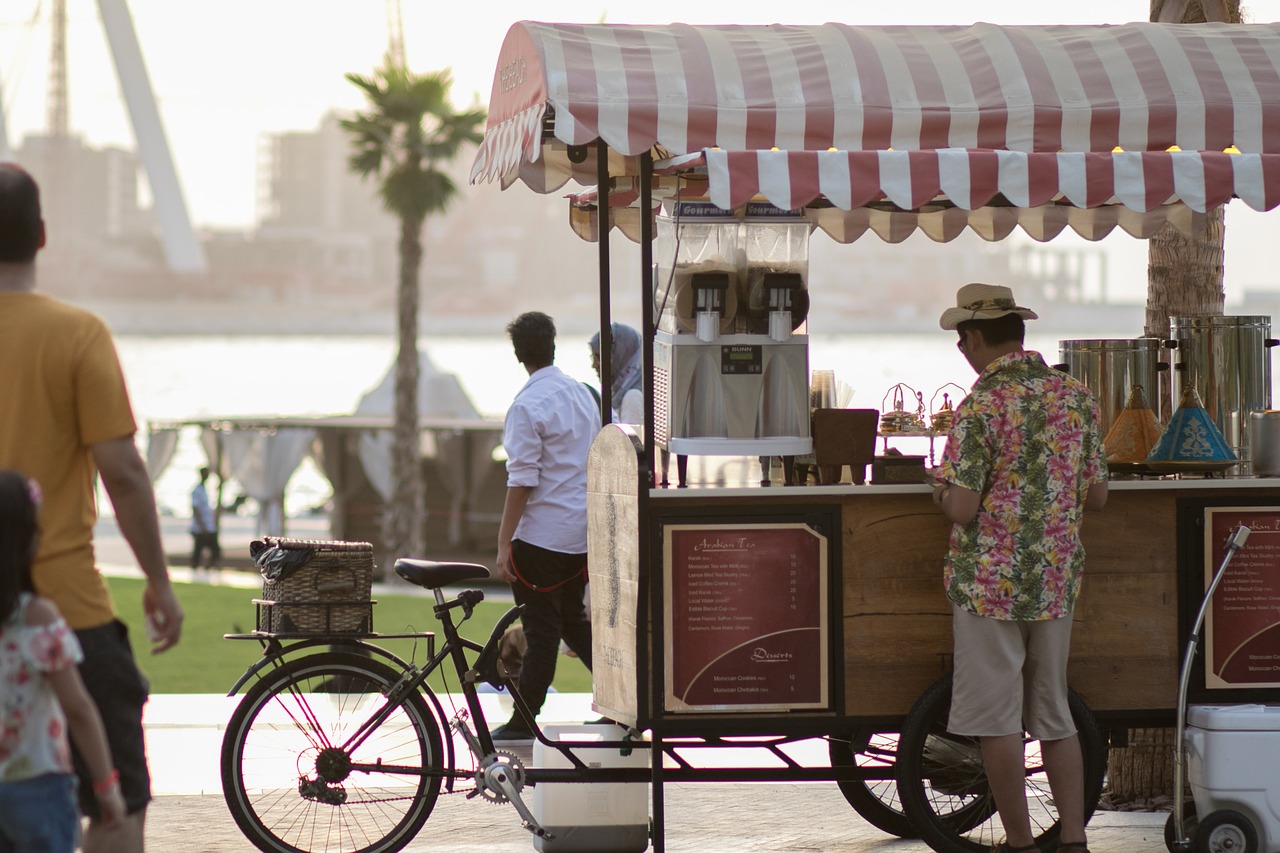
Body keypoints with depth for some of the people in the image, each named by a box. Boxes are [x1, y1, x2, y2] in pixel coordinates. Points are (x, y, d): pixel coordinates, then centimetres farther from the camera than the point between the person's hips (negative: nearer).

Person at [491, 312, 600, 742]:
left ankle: (524, 722, 5)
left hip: (543, 533, -7)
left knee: (541, 629, -1)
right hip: (584, 530, 7)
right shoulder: (581, 393, 9)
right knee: (572, 621, 18)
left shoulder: (527, 406, -15)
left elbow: (522, 481, -18)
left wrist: (504, 543, -14)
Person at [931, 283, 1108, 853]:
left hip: (991, 581, -6)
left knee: (997, 719, 3)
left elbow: (961, 508, -16)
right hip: (1056, 579, 6)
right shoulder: (1076, 398, 4)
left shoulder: (981, 407, -14)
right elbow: (1096, 496, 9)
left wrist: (942, 491, 5)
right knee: (1054, 715, 12)